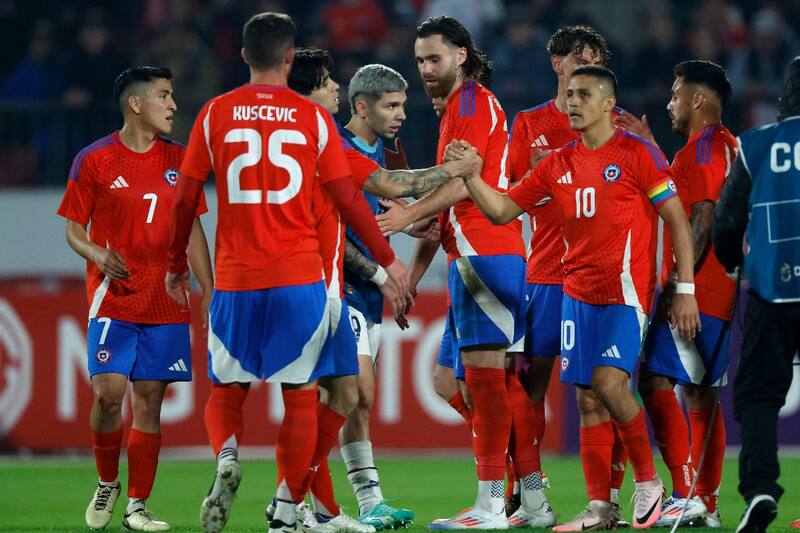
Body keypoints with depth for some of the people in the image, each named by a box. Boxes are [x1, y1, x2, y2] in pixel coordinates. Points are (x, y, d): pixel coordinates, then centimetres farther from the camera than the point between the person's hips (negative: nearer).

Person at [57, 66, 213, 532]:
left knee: (149, 400, -1)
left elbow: (193, 230, 15)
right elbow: (74, 230, 5)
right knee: (108, 393, -13)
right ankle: (107, 484, 13)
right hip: (113, 298, -3)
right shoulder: (94, 160, 0)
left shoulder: (179, 159, 10)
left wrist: (209, 293, 9)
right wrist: (99, 255, -16)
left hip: (166, 304, 3)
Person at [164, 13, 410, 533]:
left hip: (235, 278, 1)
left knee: (229, 389, 14)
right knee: (301, 395, 6)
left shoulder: (216, 113, 3)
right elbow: (348, 198, 2)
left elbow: (186, 198, 6)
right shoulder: (313, 116, 1)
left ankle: (227, 458, -15)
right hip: (300, 277, -1)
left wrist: (176, 265, 20)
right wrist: (389, 260, 12)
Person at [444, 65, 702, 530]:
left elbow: (678, 222, -4)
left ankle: (649, 480, 0)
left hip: (626, 291, -6)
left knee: (609, 384, -19)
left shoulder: (637, 153, -5)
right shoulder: (558, 165, 11)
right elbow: (502, 210, 13)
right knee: (589, 400, 3)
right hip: (578, 294, 6)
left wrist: (685, 290, -9)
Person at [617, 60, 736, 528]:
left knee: (656, 380, -13)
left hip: (695, 291, -10)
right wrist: (651, 146, 34)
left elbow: (703, 220, -20)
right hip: (719, 292, 10)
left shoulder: (703, 146, -12)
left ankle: (685, 494, -20)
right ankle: (707, 502, 13)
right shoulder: (726, 145, 18)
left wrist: (678, 283, -22)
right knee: (701, 393, 12)